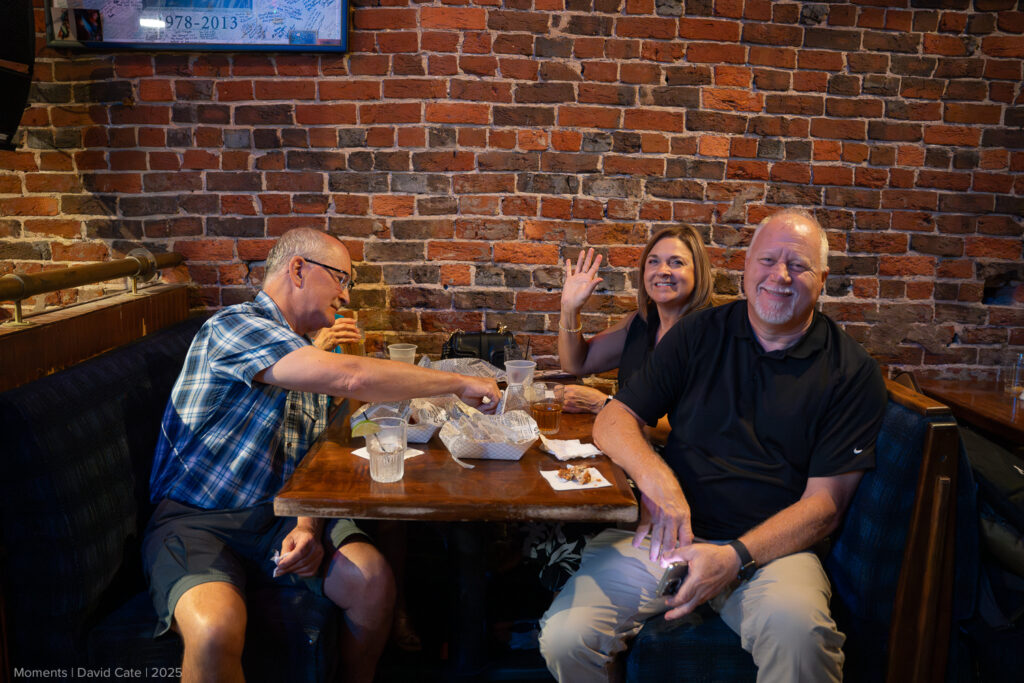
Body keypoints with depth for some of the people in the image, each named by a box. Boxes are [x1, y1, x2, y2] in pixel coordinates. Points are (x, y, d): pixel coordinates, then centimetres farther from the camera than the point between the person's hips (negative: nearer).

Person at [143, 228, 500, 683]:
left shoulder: (307, 350, 16)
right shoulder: (235, 326, -13)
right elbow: (351, 378, -28)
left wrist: (307, 525, -9)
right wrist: (460, 384, -18)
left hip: (280, 515, 7)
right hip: (195, 521, -6)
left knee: (372, 580, -19)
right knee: (217, 627, -36)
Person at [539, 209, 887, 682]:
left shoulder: (852, 372, 2)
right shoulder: (699, 334, 8)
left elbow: (825, 501, -2)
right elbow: (614, 420, 5)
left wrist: (735, 556, -18)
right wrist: (655, 478, -17)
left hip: (771, 545, -2)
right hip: (668, 531, 2)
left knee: (799, 634, -36)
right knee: (564, 636, -19)